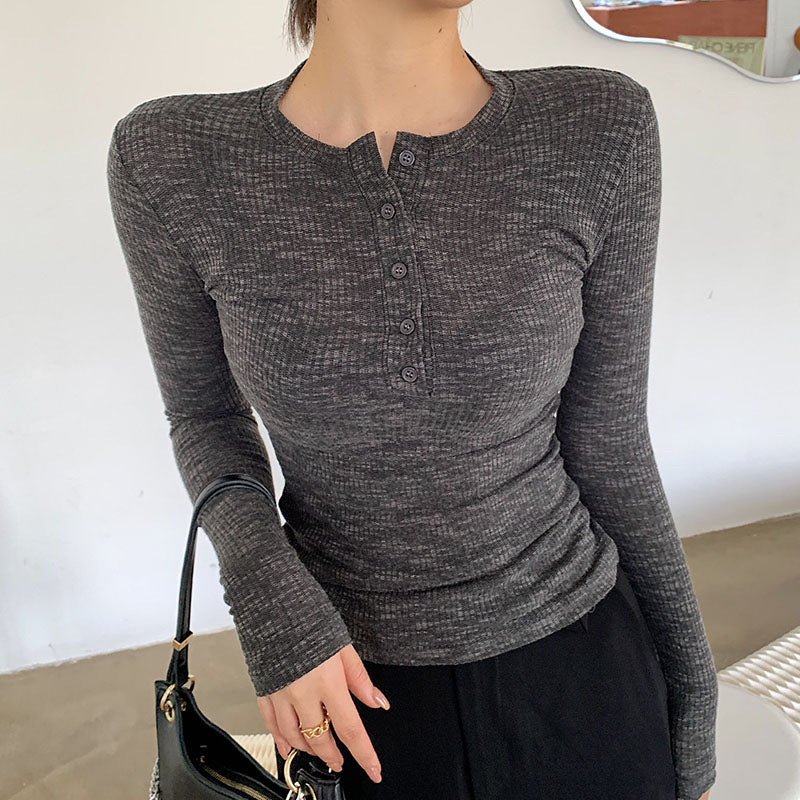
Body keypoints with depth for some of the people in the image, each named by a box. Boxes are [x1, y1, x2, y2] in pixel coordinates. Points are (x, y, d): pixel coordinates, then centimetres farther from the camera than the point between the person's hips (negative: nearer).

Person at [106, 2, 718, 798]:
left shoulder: (601, 126, -16)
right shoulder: (170, 160, -15)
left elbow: (606, 438, -6)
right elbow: (205, 411, 1)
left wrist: (693, 704, 2)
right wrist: (269, 602, -16)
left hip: (578, 670, 1)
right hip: (357, 685, 0)